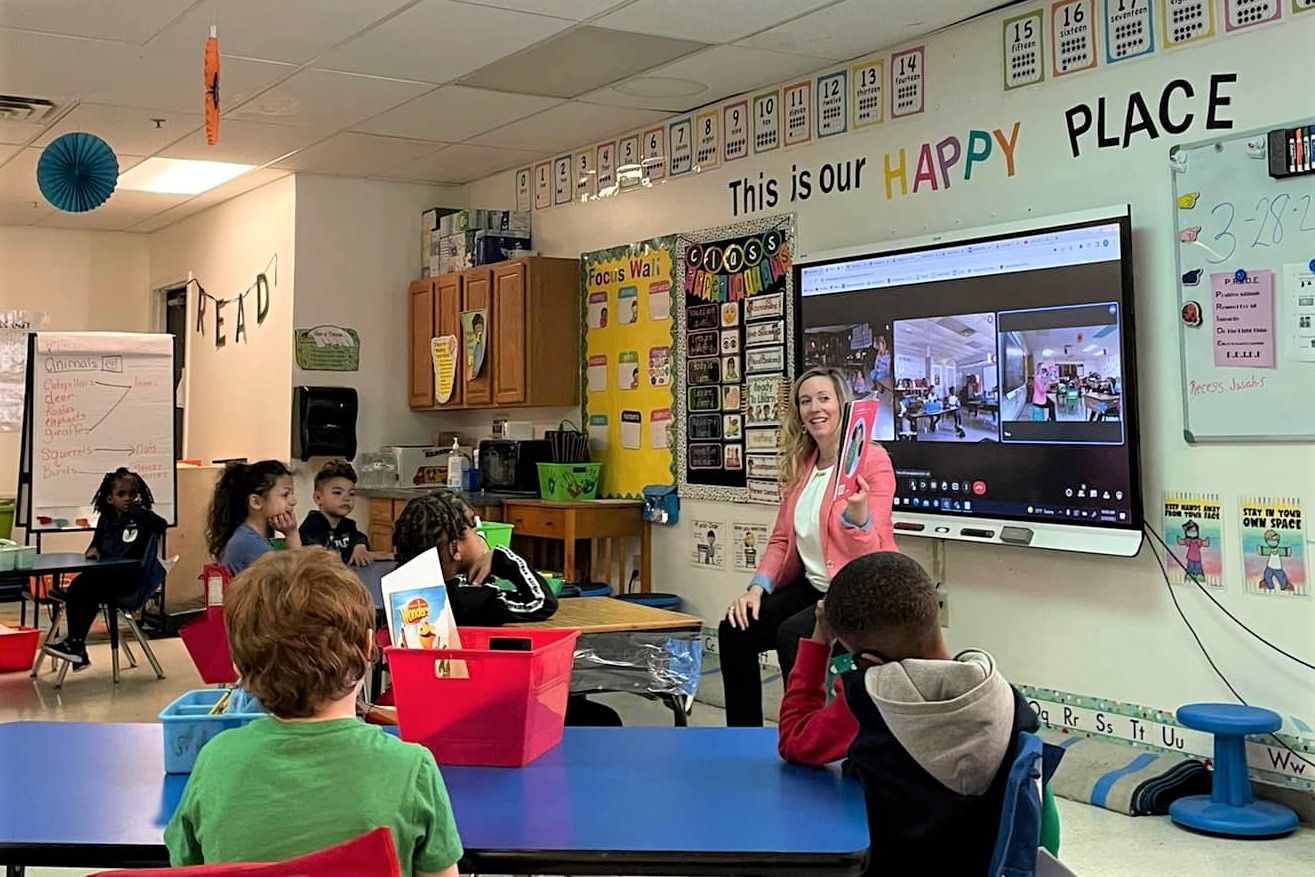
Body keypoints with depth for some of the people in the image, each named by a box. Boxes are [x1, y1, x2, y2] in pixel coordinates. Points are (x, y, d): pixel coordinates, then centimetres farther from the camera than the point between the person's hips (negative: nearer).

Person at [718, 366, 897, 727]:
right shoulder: (799, 464, 9)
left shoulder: (871, 460, -11)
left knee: (792, 634, -30)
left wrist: (858, 512, -38)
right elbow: (781, 539, 13)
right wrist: (757, 588, -3)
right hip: (811, 587, 7)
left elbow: (872, 553, -17)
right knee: (734, 630, -10)